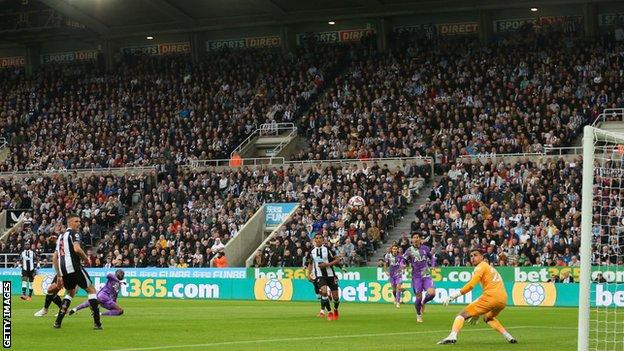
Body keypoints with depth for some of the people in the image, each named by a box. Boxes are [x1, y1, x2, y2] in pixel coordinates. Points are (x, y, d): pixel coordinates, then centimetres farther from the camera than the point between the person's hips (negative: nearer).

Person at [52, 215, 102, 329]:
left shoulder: (61, 236, 24)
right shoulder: (73, 233, 0)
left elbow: (54, 258, 23)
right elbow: (76, 249, -20)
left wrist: (58, 275, 24)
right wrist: (86, 258, -2)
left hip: (63, 269, 8)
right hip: (73, 267, -8)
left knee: (71, 292, 28)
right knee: (91, 289, 3)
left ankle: (58, 321, 15)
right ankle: (97, 323, -7)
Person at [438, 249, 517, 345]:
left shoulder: (481, 266, 5)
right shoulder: (490, 268, 32)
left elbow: (471, 284, -11)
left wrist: (454, 296, -13)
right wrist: (478, 314, 38)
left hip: (491, 297, -8)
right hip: (503, 300, 8)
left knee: (463, 314, -8)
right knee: (488, 318, 36)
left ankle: (452, 336, -31)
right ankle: (509, 337, 22)